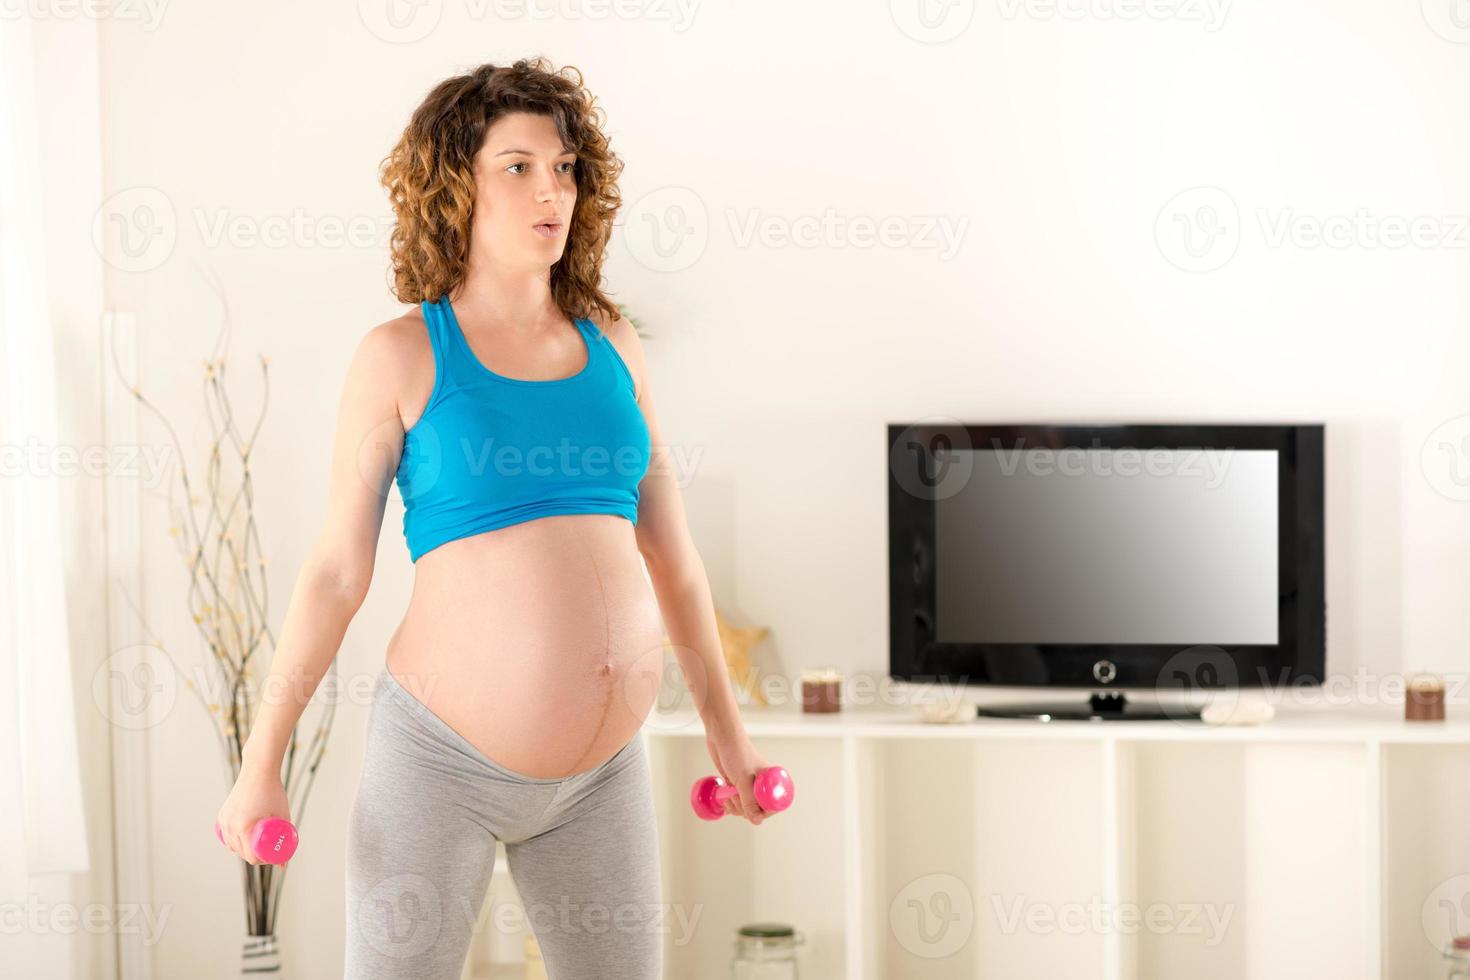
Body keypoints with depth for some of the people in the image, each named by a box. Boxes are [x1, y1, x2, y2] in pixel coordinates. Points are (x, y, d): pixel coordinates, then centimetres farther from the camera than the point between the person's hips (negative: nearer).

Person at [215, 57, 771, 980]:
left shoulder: (614, 347, 7)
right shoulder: (403, 355, -4)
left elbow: (671, 553, 13)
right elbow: (337, 568, -3)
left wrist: (726, 725, 17)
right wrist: (262, 761, -4)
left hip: (604, 765, 4)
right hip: (445, 756, -4)